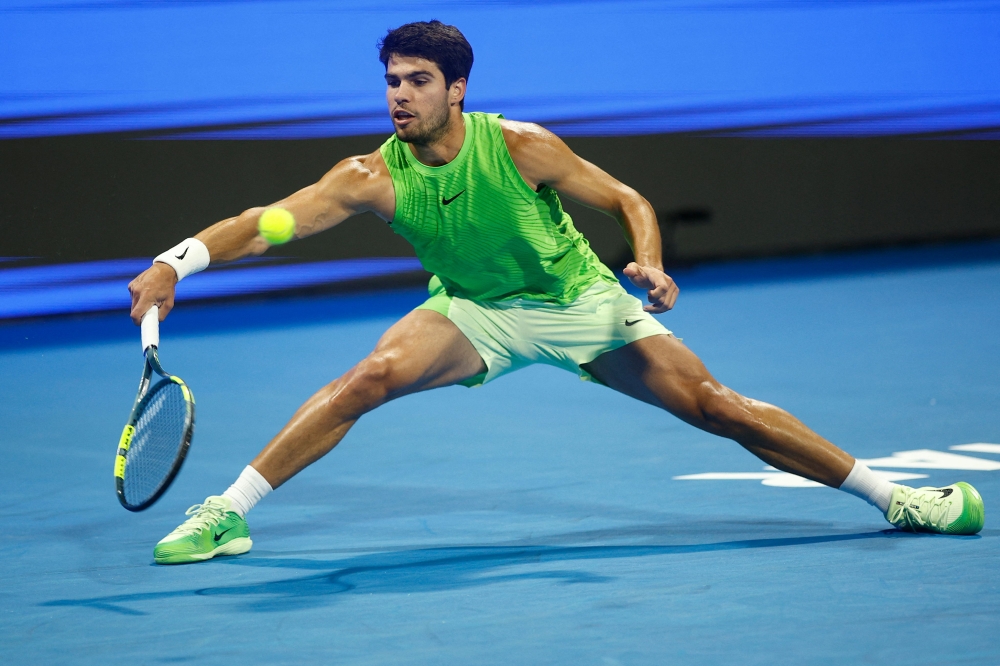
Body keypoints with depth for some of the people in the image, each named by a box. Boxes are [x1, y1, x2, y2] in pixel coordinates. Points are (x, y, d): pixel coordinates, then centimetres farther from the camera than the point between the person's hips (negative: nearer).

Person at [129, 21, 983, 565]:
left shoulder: (519, 148, -23)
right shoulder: (375, 178, -20)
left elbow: (629, 202, -11)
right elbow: (262, 223, -27)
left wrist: (649, 267, -30)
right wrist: (174, 264, -42)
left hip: (581, 304, -1)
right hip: (477, 314, 1)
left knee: (717, 407, -9)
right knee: (374, 373, -27)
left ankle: (890, 495, 3)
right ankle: (227, 514, -19)